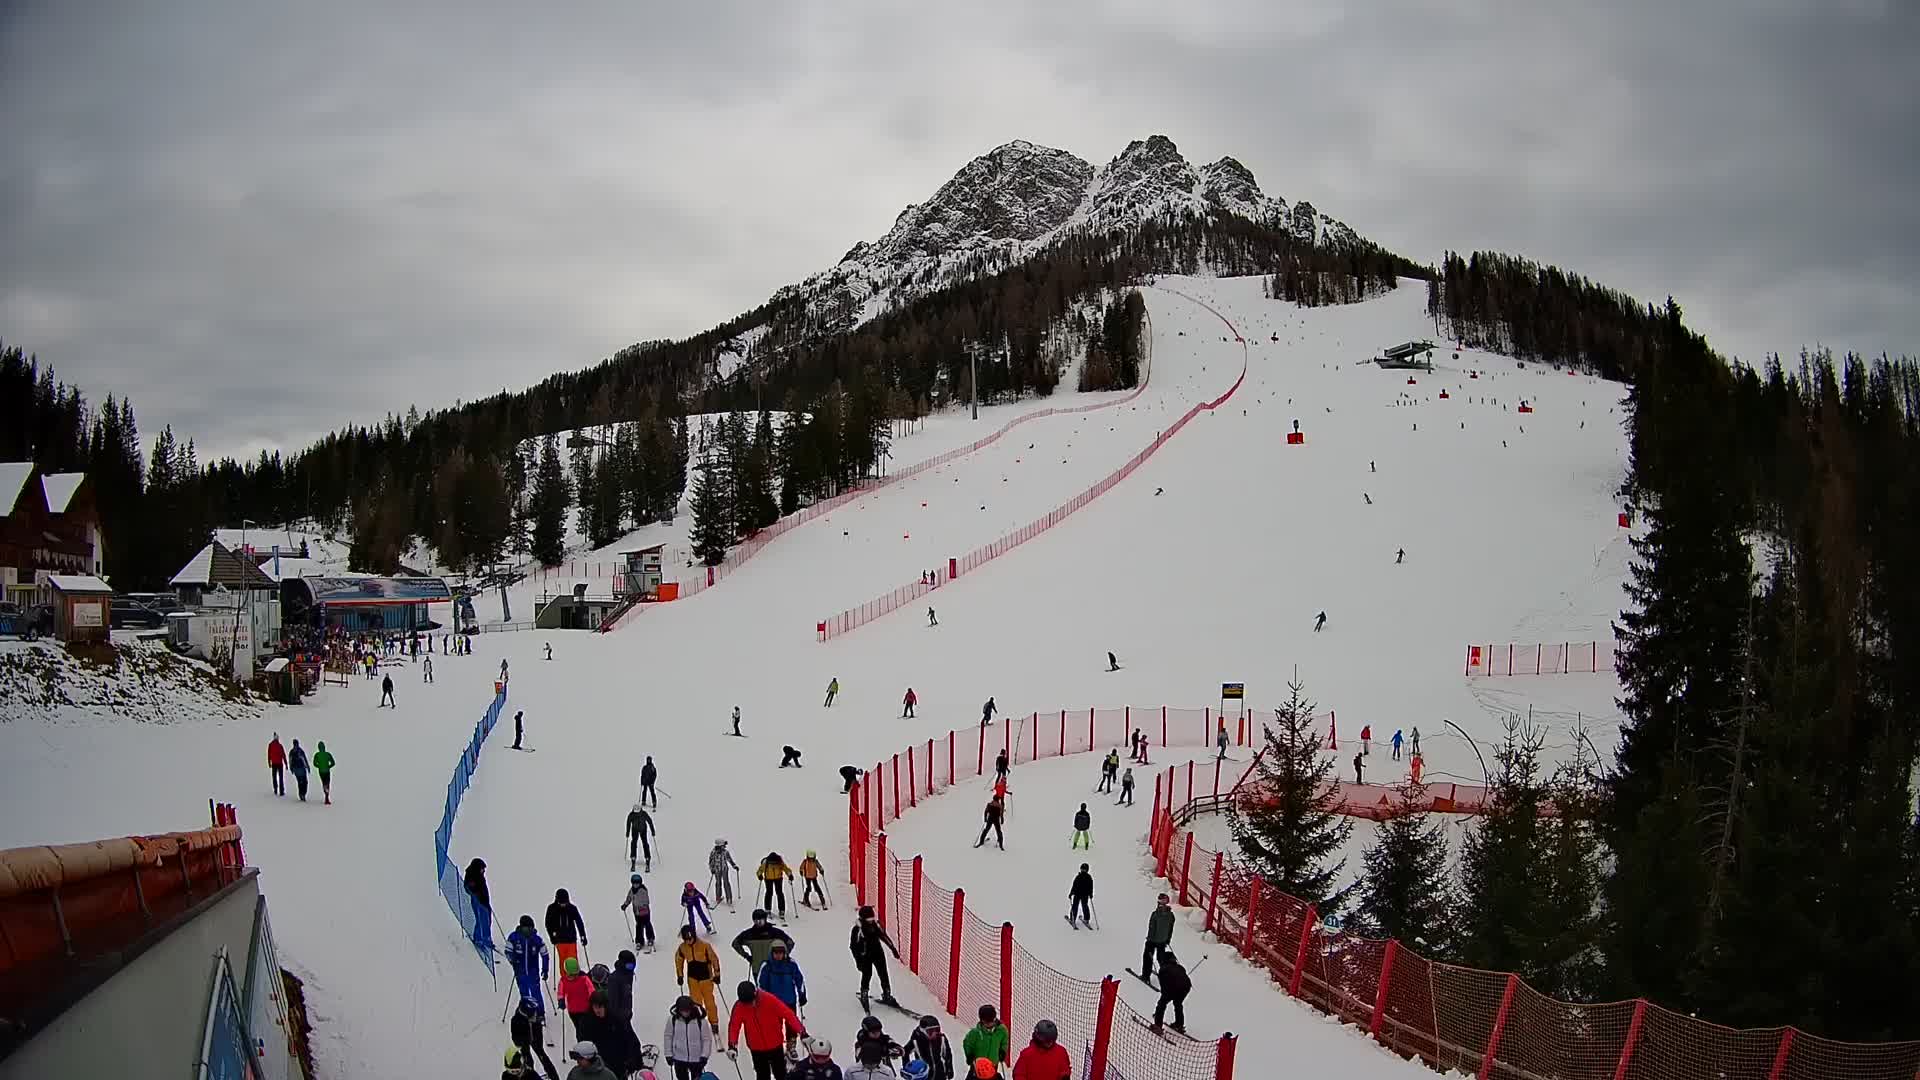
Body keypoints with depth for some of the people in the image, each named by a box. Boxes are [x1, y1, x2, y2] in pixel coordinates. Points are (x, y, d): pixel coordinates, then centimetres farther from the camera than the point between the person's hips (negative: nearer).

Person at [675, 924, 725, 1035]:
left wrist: (717, 974, -7)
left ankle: (714, 1023, 19)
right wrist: (680, 976, 11)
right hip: (692, 979, 3)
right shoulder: (682, 948, -8)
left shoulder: (704, 946, -20)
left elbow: (714, 959, -11)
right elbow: (679, 960, 9)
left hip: (706, 978, -3)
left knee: (709, 1002, 4)